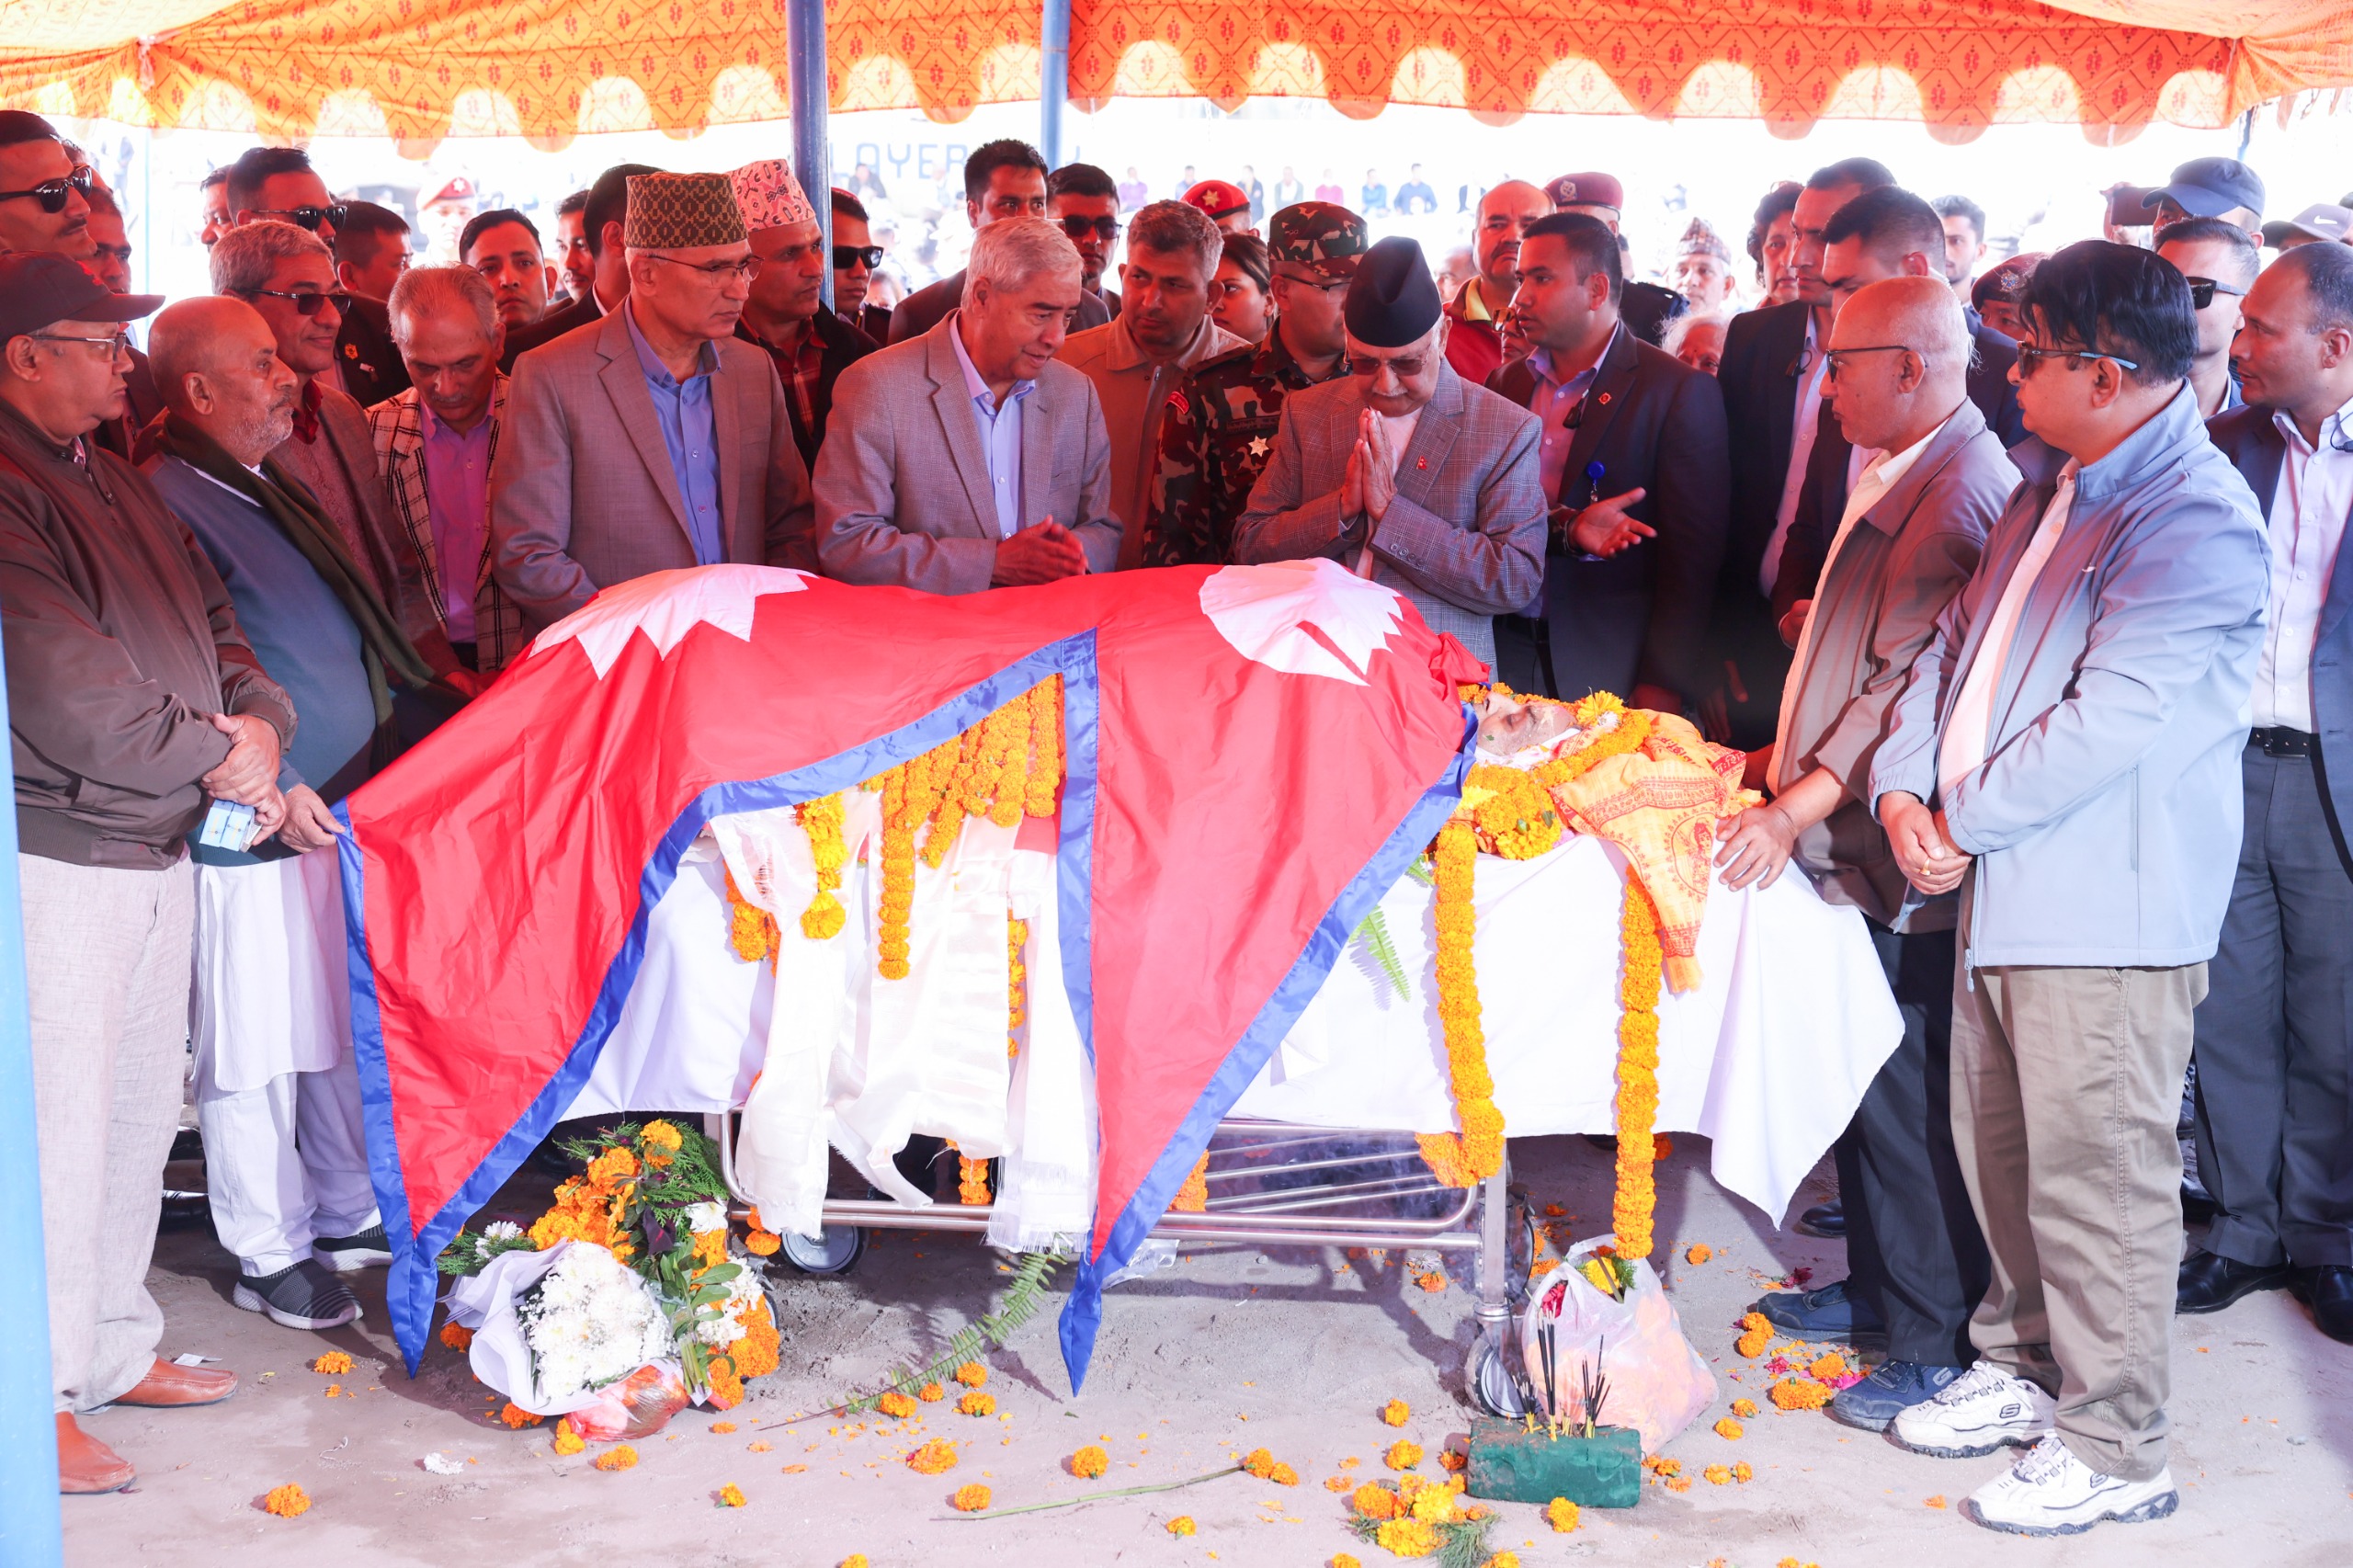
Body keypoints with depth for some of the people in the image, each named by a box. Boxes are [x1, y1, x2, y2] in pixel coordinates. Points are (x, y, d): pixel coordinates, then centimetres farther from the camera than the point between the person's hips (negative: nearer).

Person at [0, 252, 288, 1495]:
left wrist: (257, 720, -5)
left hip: (159, 844, 9)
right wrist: (212, 755, -11)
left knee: (138, 1107, 16)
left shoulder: (115, 481, 16)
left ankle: (113, 1347, 30)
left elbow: (210, 622, 16)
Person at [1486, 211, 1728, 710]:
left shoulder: (1682, 392, -5)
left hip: (1608, 667, -4)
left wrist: (1661, 686, -13)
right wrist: (1564, 527, -15)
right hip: (1507, 650, 4)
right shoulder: (1507, 383, 11)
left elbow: (1691, 558, -8)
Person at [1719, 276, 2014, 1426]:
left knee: (1910, 1102, -2)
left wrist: (1798, 805, -27)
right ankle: (1878, 1287, 35)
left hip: (1905, 857, -10)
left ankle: (1941, 1347, 10)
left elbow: (1913, 681, -25)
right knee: (1869, 1080, 20)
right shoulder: (1900, 472, 13)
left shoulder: (1958, 492, -20)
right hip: (1862, 842, 10)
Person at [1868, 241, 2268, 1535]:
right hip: (2003, 889, 9)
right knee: (1997, 1150, 19)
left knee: (2093, 1176, -2)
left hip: (2108, 908, -9)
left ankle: (2112, 1448, 11)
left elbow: (2107, 722, -23)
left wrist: (1963, 818, -13)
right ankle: (2024, 1366, 36)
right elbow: (1956, 642, 16)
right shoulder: (2049, 488, 15)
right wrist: (1904, 786, 1)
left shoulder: (2195, 522, -17)